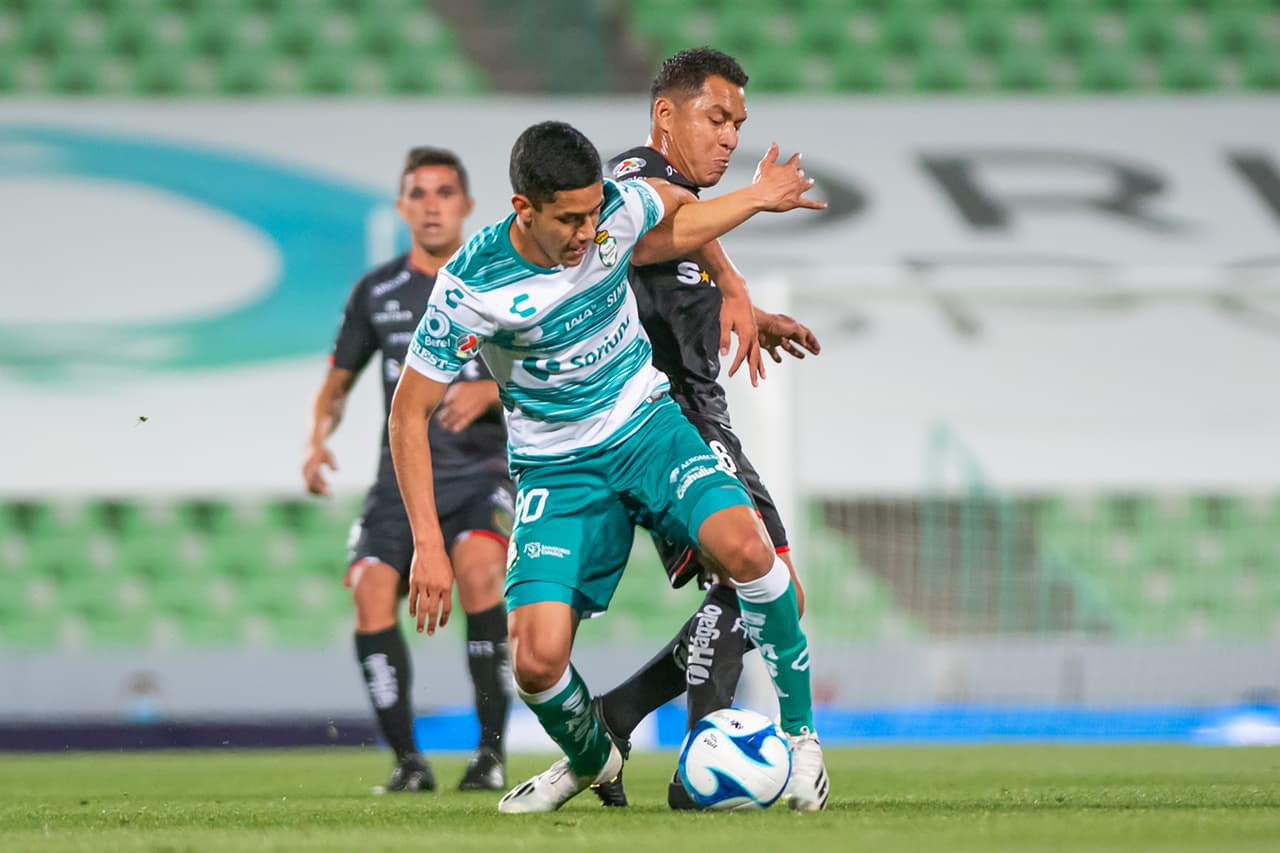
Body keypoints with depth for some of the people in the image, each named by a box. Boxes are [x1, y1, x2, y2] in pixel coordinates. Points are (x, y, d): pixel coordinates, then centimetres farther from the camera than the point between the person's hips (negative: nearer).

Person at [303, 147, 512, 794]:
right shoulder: (377, 292, 11)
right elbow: (339, 379, 20)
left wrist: (490, 390, -19)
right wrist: (318, 439, 1)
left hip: (484, 470, -3)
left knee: (477, 567, -31)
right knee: (372, 589, -20)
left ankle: (491, 749, -24)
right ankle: (407, 759, -9)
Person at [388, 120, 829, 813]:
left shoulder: (618, 210, -13)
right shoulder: (474, 284, -21)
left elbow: (676, 207, 16)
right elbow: (409, 410, -13)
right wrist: (428, 546, -18)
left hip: (648, 424, 2)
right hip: (556, 467, -2)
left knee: (742, 546, -29)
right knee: (536, 663, -18)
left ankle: (800, 729, -8)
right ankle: (589, 761, 18)